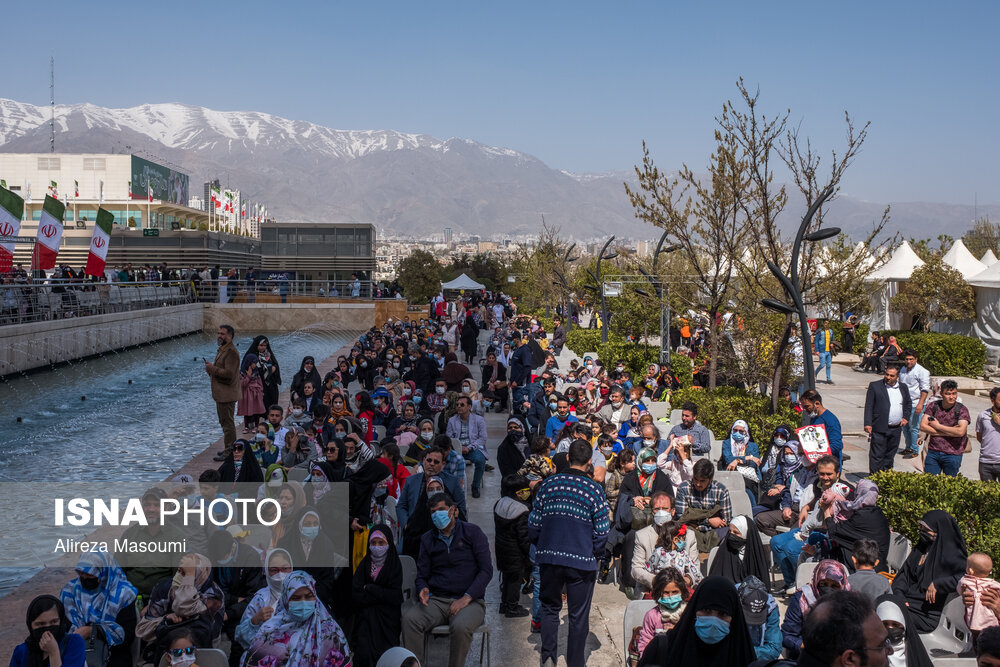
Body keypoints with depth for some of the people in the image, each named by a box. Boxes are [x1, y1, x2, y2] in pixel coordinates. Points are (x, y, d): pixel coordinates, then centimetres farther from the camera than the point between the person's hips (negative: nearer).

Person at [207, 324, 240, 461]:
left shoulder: (231, 352, -19)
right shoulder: (222, 349, 15)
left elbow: (229, 373, -26)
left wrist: (213, 368, -19)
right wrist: (211, 369, 7)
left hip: (227, 394, -11)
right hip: (221, 393, 11)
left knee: (228, 423, -5)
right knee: (224, 422, 19)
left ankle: (229, 453, 0)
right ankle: (230, 449, 30)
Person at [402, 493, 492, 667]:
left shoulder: (472, 532, 4)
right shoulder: (428, 539, 16)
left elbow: (486, 570, -2)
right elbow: (422, 575, 17)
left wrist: (466, 598, -14)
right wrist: (423, 590, -9)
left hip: (470, 601, -3)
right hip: (436, 601, 3)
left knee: (461, 626, -37)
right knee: (409, 617, -28)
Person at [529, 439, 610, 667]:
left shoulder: (548, 484, -1)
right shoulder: (594, 490, -9)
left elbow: (533, 523, 3)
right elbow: (601, 532, -8)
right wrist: (596, 553, 10)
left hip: (549, 557, 3)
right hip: (582, 560, -2)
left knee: (550, 608, 19)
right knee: (578, 616, 9)